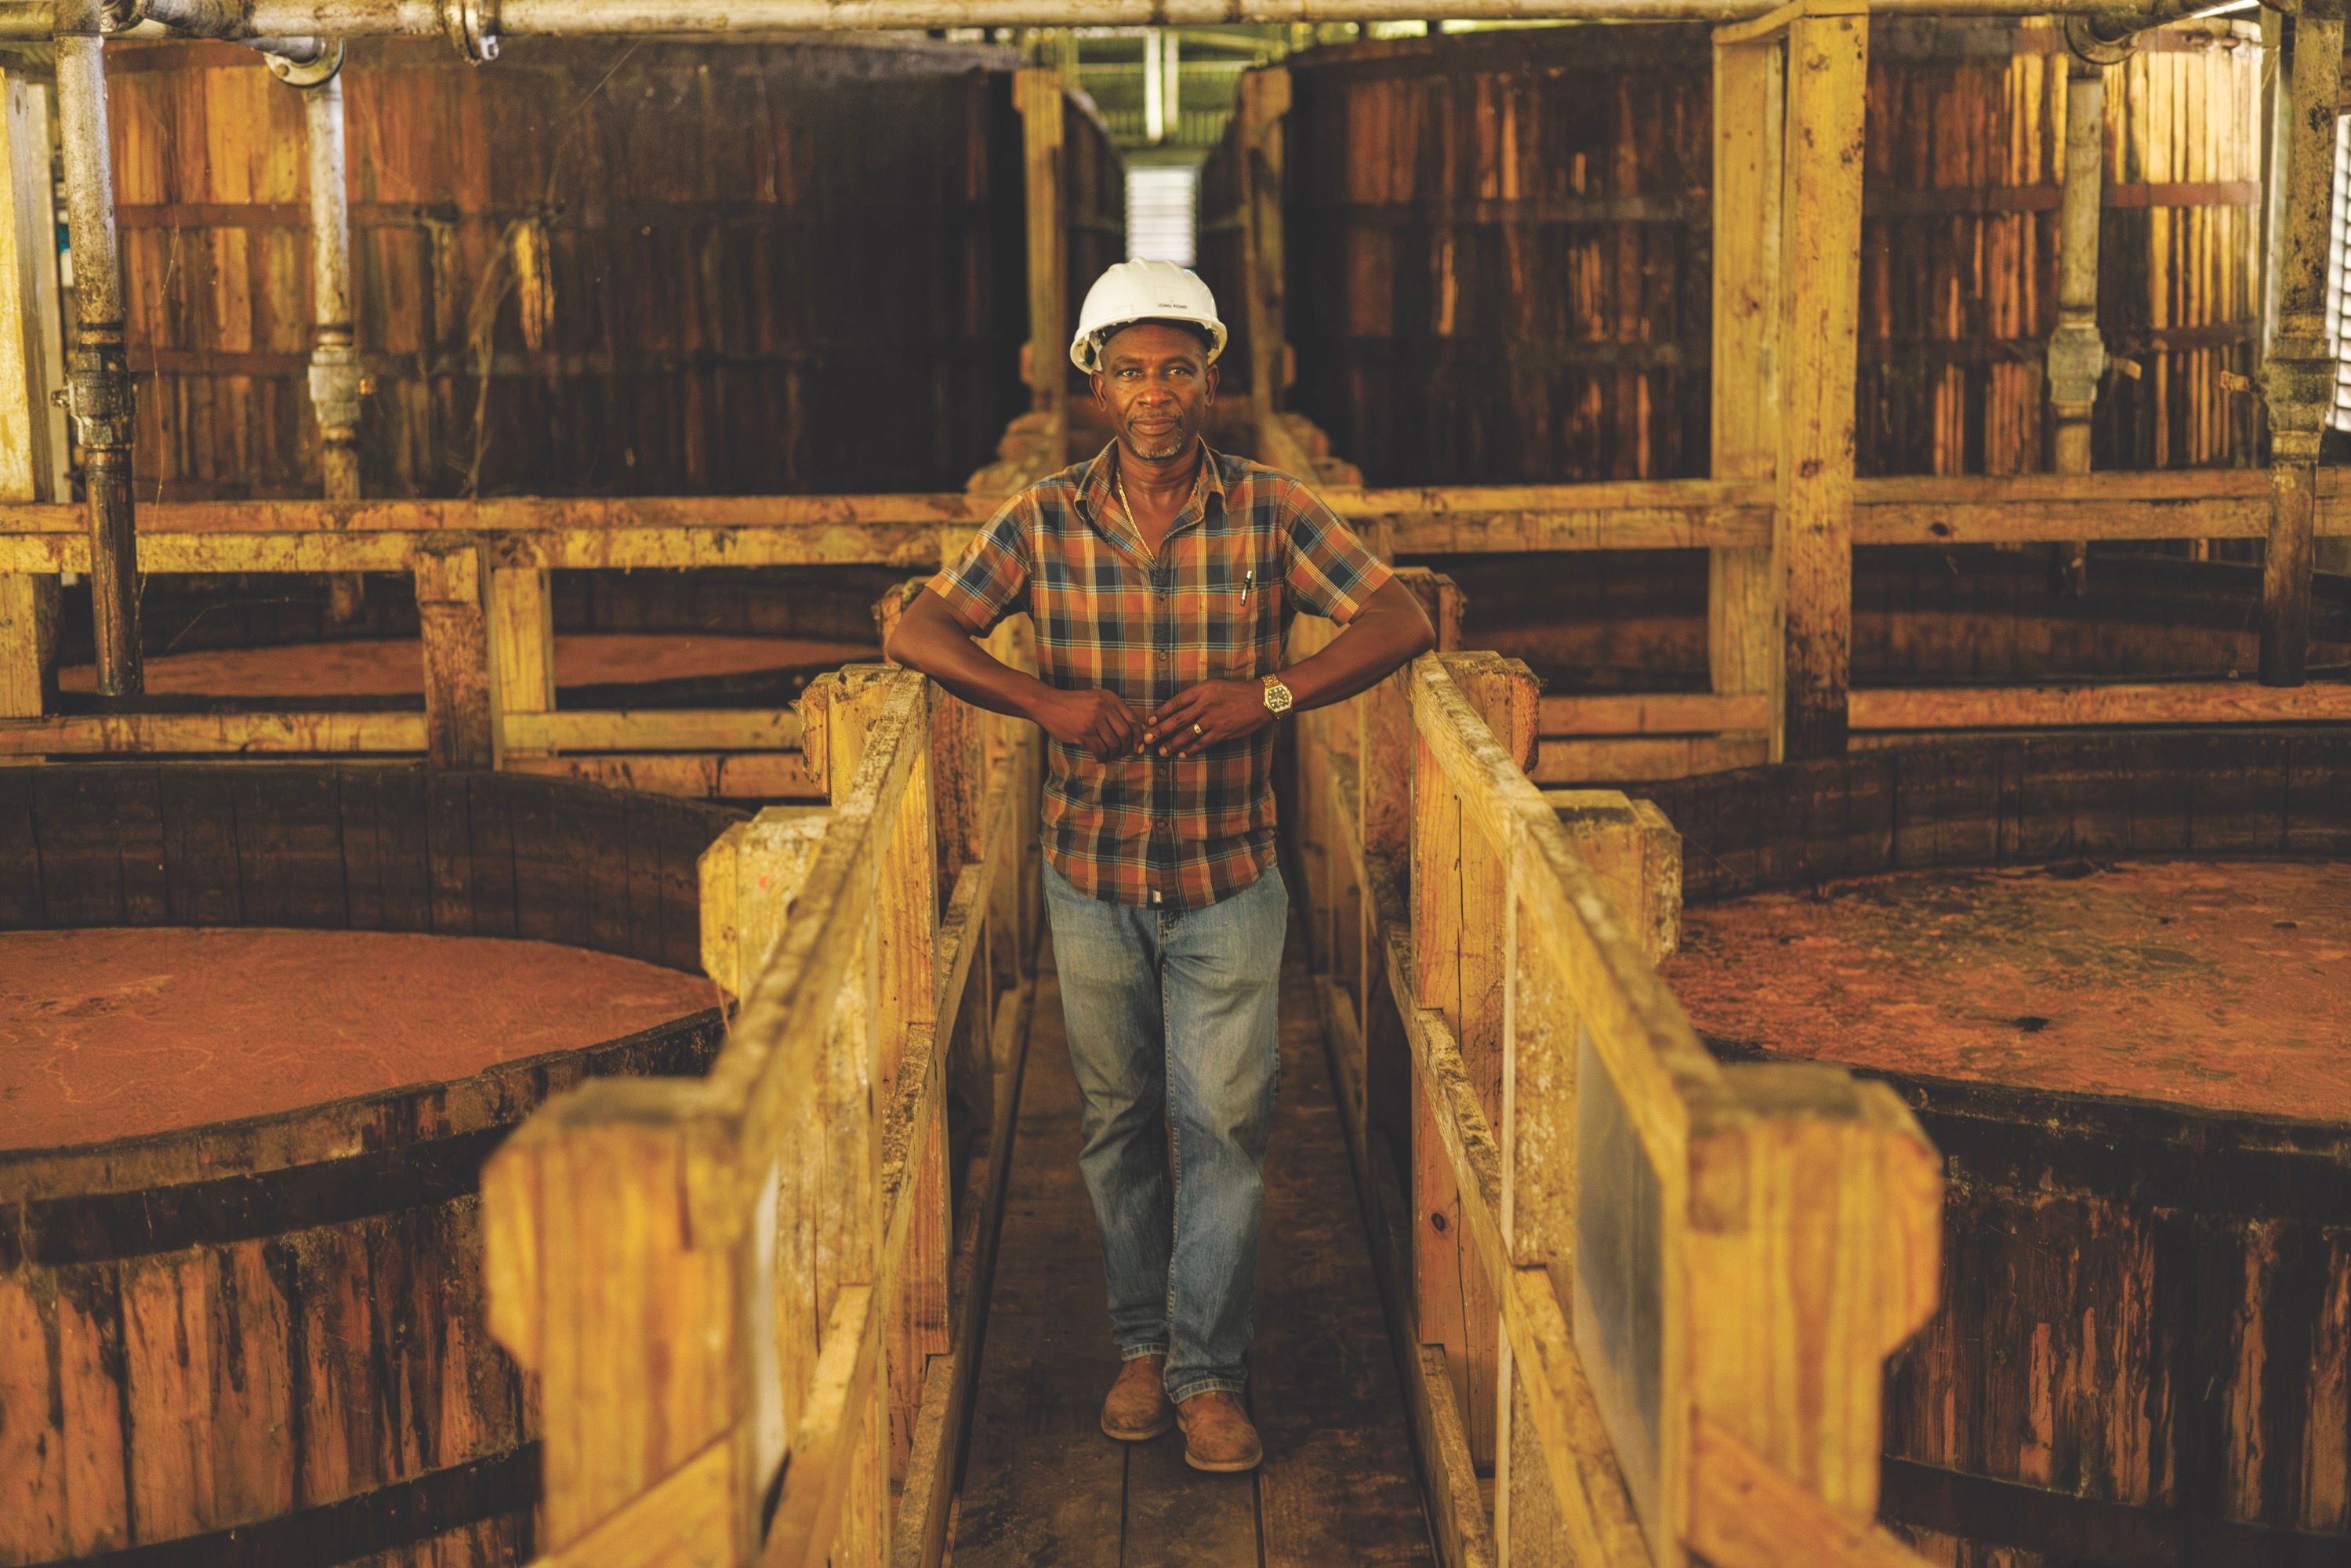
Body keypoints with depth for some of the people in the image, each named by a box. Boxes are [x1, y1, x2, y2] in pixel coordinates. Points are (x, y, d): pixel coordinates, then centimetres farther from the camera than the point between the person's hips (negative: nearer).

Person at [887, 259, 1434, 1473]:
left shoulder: (1270, 511, -4)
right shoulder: (1044, 520, -1)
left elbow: (1402, 622, -10)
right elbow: (918, 635, -5)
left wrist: (1268, 693, -24)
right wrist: (1044, 701, -20)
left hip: (1227, 880, -1)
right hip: (1091, 879, 2)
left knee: (1222, 1121, -2)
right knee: (1119, 1120, 13)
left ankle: (1208, 1373, 9)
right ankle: (1141, 1343, 29)